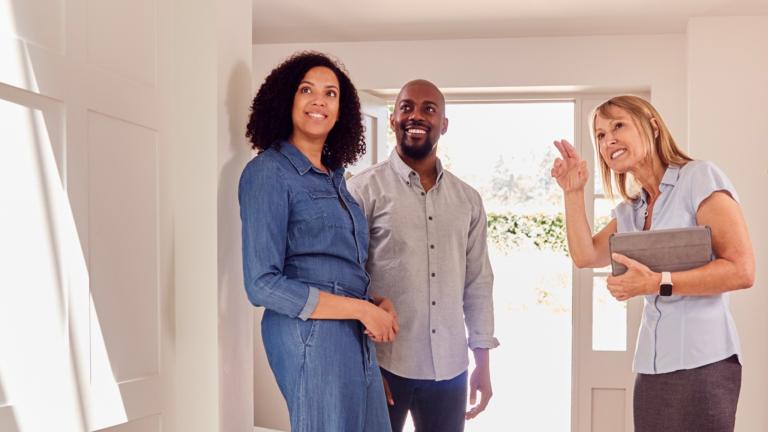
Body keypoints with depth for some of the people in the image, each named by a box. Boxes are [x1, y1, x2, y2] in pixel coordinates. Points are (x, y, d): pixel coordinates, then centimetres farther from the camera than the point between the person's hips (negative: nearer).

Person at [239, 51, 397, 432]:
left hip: (357, 338, 7)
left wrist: (383, 303, -2)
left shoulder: (334, 176, 14)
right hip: (310, 334, -7)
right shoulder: (268, 172, -9)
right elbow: (263, 285, -16)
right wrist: (362, 309, -14)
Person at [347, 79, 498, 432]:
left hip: (449, 368, 4)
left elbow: (478, 283, 11)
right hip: (383, 364, -4)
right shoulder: (365, 189, -5)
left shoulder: (468, 199, 8)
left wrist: (483, 361, 9)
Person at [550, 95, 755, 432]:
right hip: (652, 364, 7)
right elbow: (585, 256, 9)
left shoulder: (700, 177, -7)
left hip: (702, 360, -6)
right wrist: (573, 192, 6)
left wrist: (657, 283, -21)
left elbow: (742, 270, -14)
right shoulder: (629, 211, 16)